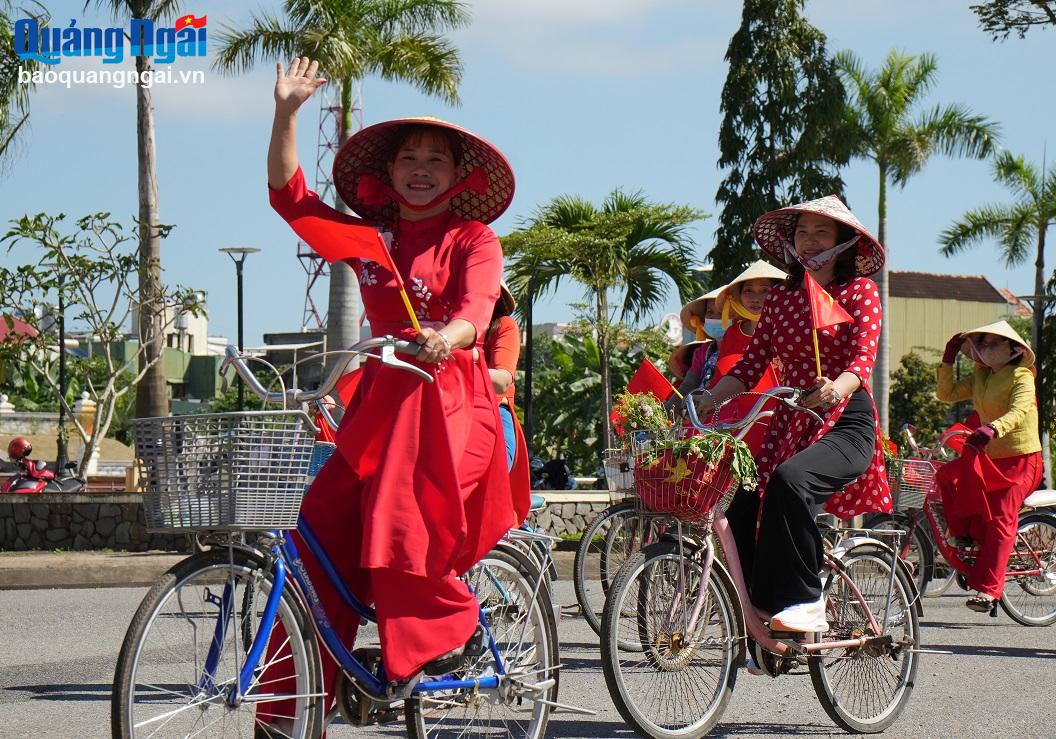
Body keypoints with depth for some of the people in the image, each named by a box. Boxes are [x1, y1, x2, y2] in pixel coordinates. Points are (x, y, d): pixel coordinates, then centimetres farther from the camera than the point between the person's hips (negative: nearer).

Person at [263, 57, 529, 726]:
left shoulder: (472, 239, 5)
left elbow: (476, 305, -14)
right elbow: (288, 194, 13)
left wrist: (448, 338, -37)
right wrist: (287, 112, 3)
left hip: (449, 397, -4)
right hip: (381, 395, 4)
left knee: (402, 521, -26)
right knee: (322, 529, -9)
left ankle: (450, 627, 1)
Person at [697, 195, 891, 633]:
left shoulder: (860, 292, 1)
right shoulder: (781, 298, 14)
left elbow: (863, 359, -14)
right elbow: (751, 365, 9)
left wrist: (835, 389, -35)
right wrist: (707, 399, -6)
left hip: (845, 423, -5)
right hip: (789, 423, 5)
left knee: (789, 480, -34)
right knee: (743, 505, -16)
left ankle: (805, 602, -25)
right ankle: (757, 614, -1)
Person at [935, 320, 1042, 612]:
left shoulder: (1021, 377, -9)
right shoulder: (980, 378, 12)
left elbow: (1017, 412, -26)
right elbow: (947, 394, 9)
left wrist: (990, 430, -44)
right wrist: (948, 360, -1)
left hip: (1021, 459, -6)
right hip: (989, 457, 6)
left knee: (1001, 519, -18)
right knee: (947, 476, -21)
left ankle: (987, 589, -22)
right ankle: (964, 534, -3)